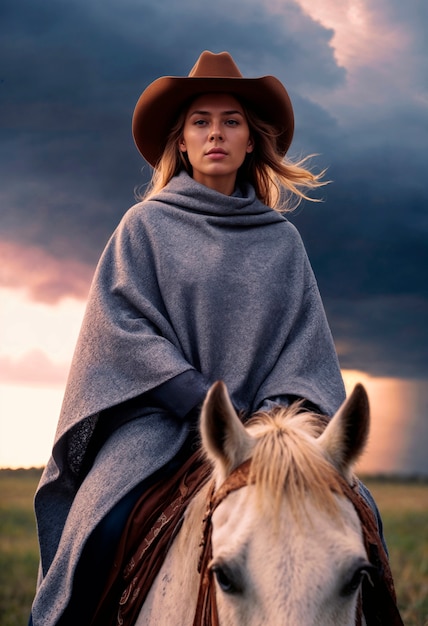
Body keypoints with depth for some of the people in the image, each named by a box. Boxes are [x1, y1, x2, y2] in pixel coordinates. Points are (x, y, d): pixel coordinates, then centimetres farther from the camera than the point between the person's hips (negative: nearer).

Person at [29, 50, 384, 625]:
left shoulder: (281, 239, 16)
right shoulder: (145, 225, 10)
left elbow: (306, 340, 11)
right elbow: (123, 325, -2)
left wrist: (281, 410, -9)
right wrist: (204, 404, -13)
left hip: (262, 414, 2)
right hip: (160, 413, -2)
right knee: (107, 522, -30)